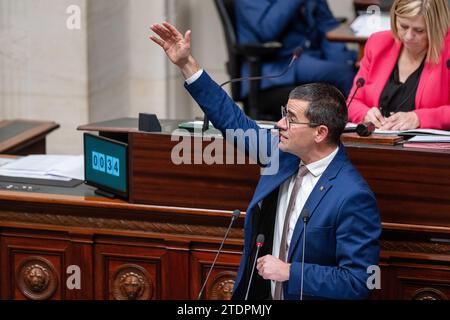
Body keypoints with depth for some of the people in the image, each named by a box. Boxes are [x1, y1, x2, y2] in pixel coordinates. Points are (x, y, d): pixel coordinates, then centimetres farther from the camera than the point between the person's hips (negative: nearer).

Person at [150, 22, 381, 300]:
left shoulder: (353, 197, -19)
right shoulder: (285, 154, 1)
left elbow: (358, 282, -18)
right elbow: (236, 122, 13)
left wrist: (289, 272, -18)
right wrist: (187, 64, 9)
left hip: (303, 293, -5)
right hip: (259, 293, 5)